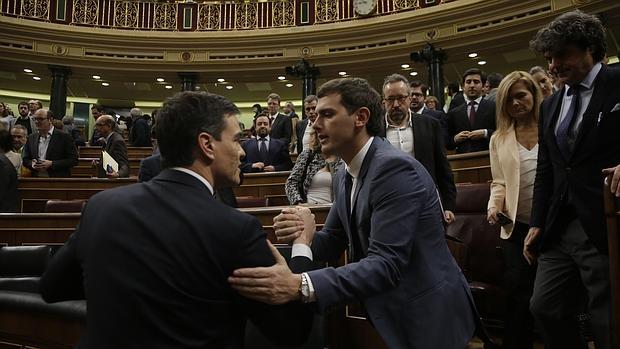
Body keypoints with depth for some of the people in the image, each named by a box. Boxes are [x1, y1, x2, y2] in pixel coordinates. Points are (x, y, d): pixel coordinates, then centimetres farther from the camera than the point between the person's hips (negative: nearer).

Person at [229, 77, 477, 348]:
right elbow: (332, 243, 8)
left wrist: (301, 286, -41)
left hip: (428, 316, -7)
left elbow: (386, 264, -31)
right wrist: (301, 235, -15)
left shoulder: (395, 167, -24)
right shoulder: (345, 175, 3)